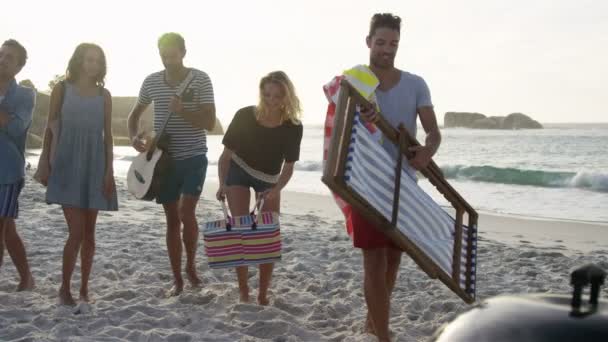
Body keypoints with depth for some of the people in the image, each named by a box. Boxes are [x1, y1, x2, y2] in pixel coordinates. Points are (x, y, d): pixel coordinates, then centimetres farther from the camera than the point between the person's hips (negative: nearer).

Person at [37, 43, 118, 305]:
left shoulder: (104, 95, 9)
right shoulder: (62, 89, 3)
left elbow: (108, 135, 8)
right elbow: (50, 128, 3)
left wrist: (109, 170, 0)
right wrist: (45, 163, -2)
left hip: (94, 165, 3)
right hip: (68, 164, -3)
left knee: (90, 232, 6)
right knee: (77, 231, -11)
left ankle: (84, 287, 18)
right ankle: (64, 287, 5)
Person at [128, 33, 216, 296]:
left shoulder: (200, 79, -7)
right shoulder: (151, 81, 3)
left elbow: (210, 122, -12)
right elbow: (135, 114, 17)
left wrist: (182, 111, -26)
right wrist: (134, 137, -2)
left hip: (194, 157, -3)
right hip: (164, 159, 3)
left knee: (186, 212, -16)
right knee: (172, 219, 6)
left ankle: (191, 266, 9)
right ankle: (177, 278, 16)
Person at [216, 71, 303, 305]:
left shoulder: (293, 127, -23)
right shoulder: (244, 116, -25)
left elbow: (289, 166, -15)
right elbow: (226, 155, -16)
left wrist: (277, 189, -32)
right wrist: (223, 184, -29)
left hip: (269, 180, 2)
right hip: (238, 173, -1)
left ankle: (263, 294, 10)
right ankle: (244, 292, 2)